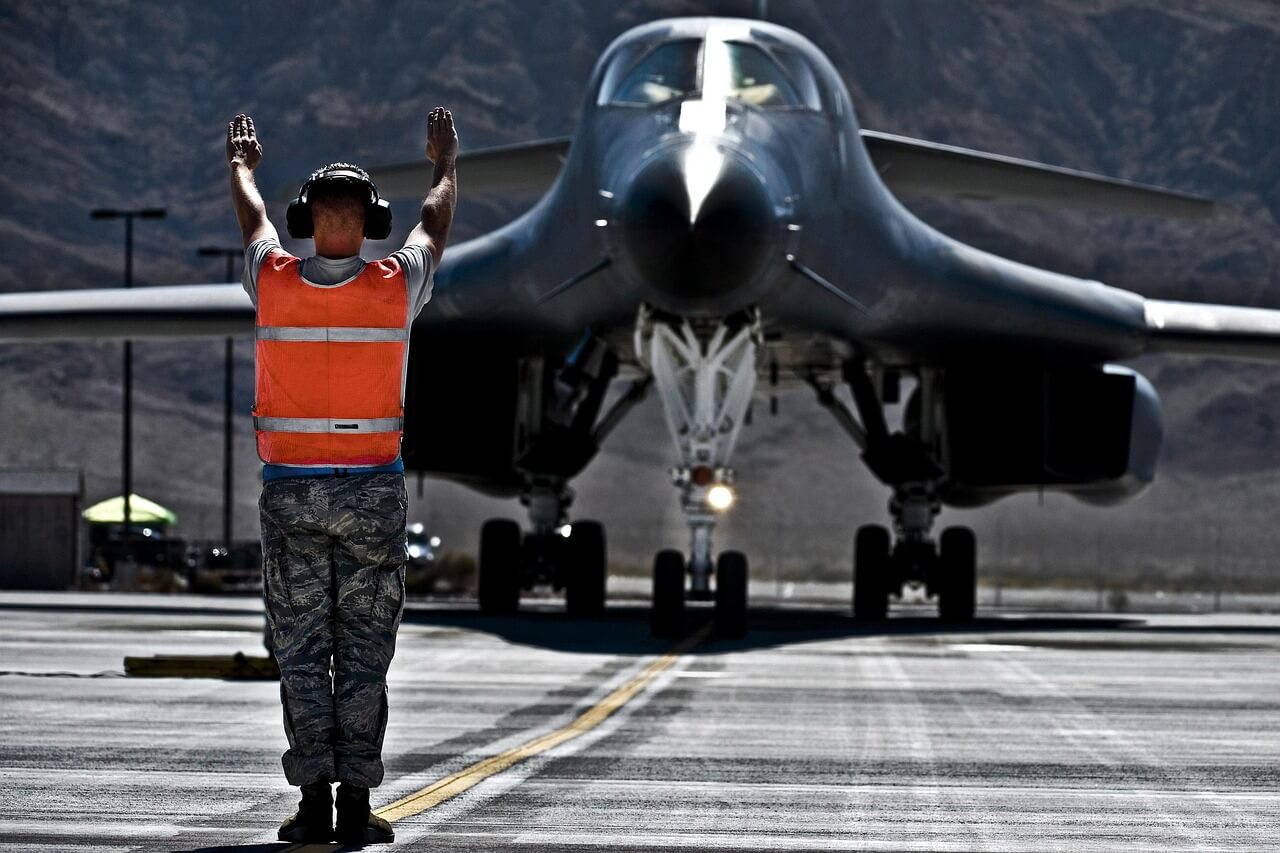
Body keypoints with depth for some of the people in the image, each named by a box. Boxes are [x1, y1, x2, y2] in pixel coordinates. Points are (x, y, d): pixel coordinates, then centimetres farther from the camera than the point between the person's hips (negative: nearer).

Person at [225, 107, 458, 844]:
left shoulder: (273, 282, -4)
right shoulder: (397, 287, -6)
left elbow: (253, 220, 20)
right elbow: (436, 226, 17)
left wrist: (243, 166, 42)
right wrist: (445, 164, 38)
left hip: (291, 494, 1)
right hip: (373, 495, -1)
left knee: (302, 652, 4)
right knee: (364, 652, 3)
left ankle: (315, 805, 0)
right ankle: (356, 807, 0)